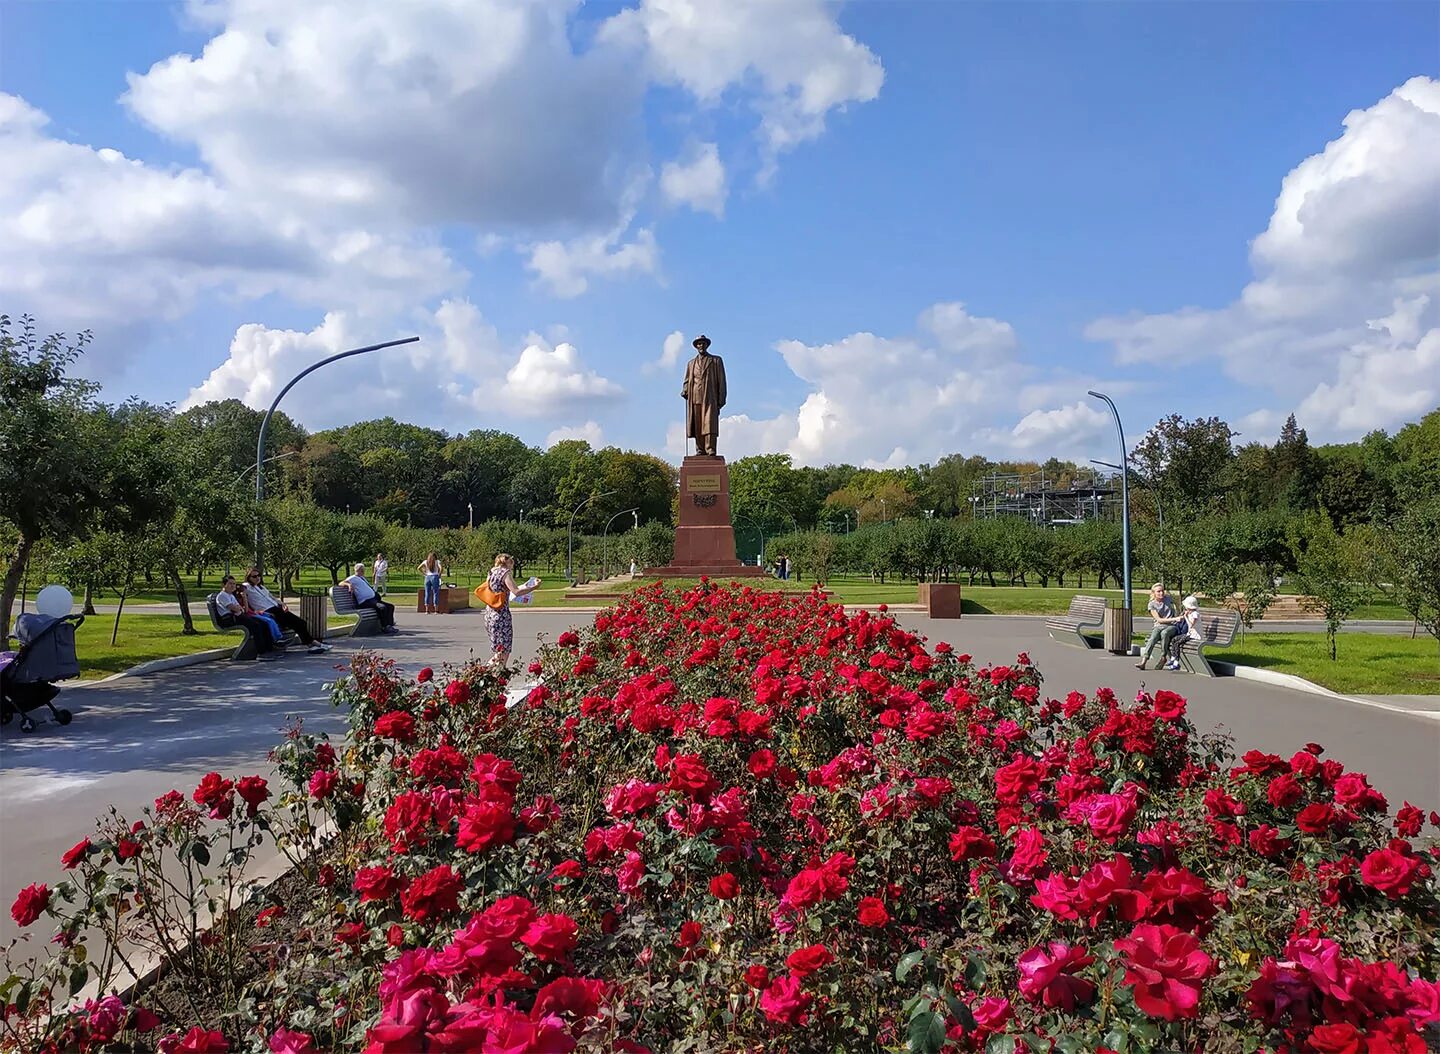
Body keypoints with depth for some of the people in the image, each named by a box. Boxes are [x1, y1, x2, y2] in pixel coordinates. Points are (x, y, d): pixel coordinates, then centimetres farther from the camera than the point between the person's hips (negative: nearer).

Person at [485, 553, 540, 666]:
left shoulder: (491, 573, 15)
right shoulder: (505, 573, -8)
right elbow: (516, 592, -19)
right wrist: (534, 587, -11)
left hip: (489, 614, 8)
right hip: (502, 615, -8)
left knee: (499, 650, 18)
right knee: (504, 651, -3)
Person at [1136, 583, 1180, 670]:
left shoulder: (1168, 598, 10)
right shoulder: (1151, 605, 2)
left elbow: (1174, 611, 29)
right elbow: (1159, 620, -8)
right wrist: (1174, 619, -16)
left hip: (1172, 626, 1)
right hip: (1159, 626, -1)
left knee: (1164, 633, -36)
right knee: (1153, 637, -34)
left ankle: (1163, 657, -24)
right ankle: (1143, 661, -46)